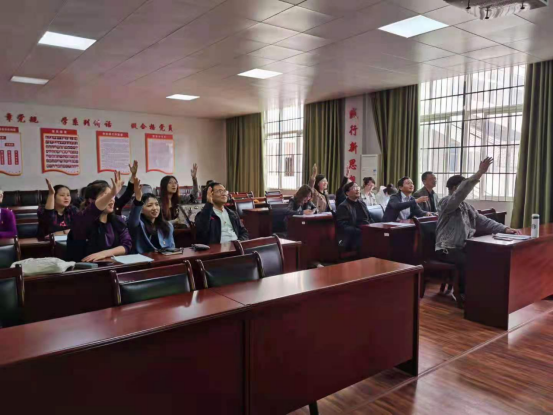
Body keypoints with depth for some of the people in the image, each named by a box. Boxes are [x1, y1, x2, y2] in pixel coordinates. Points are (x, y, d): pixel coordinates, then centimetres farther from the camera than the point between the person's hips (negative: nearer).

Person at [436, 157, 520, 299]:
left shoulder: (466, 206, 16)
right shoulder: (445, 203, -10)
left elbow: (483, 221, 11)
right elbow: (461, 192, -29)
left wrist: (504, 229, -4)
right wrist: (479, 173, -35)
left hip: (464, 248, 8)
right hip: (448, 250, -8)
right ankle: (464, 293, -9)